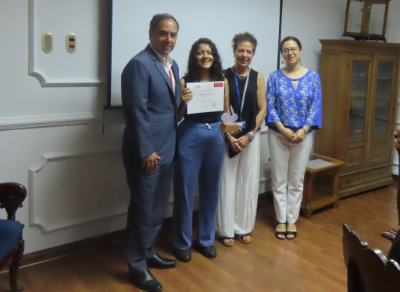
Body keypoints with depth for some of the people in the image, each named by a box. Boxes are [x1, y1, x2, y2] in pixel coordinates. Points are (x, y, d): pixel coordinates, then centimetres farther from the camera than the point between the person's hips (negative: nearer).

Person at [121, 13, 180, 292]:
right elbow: (137, 111, -19)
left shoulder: (172, 65, 13)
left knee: (158, 206, 18)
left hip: (167, 148, 9)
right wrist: (147, 151, -20)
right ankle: (137, 266, 18)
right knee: (143, 208, 2)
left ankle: (148, 252, 36)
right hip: (147, 151, -9)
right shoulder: (139, 64, -15)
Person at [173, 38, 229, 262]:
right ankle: (183, 243, 19)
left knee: (211, 190, 13)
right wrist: (183, 102, -22)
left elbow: (226, 112, 12)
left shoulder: (222, 80, 4)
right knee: (185, 191, 3)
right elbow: (177, 117, -3)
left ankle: (206, 239, 29)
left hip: (215, 137, 4)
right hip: (190, 137, -3)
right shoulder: (185, 81, -5)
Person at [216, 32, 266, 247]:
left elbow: (262, 109, 2)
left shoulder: (258, 78, 4)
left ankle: (243, 227, 22)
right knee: (227, 182, 2)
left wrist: (249, 135, -8)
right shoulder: (224, 76, -3)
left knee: (248, 182, 8)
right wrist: (229, 135, -13)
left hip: (251, 137, 2)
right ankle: (226, 230, 14)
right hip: (227, 136, -2)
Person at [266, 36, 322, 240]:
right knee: (279, 180, 6)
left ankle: (292, 220, 21)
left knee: (296, 181, 8)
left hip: (303, 135, 0)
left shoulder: (312, 76, 1)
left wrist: (303, 130, -14)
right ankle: (281, 220, 19)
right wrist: (283, 129, -16)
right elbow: (270, 106, -5)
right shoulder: (275, 77, 0)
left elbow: (316, 106, -2)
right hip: (278, 135, 0)